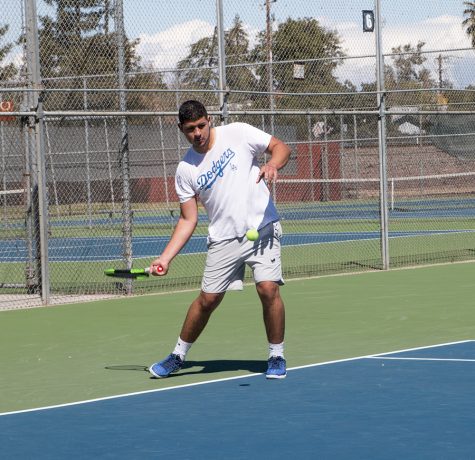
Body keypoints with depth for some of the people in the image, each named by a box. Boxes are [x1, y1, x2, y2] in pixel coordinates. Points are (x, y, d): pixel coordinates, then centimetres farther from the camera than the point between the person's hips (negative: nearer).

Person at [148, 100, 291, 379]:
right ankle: (178, 357, 24)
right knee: (208, 299, 3)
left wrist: (272, 165, -24)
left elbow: (281, 147, 0)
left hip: (262, 228, -2)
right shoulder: (186, 170, 3)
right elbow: (188, 220, 7)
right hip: (223, 239, 2)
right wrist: (166, 258, -1)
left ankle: (277, 357, 2)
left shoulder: (238, 134, -3)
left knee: (268, 289, -16)